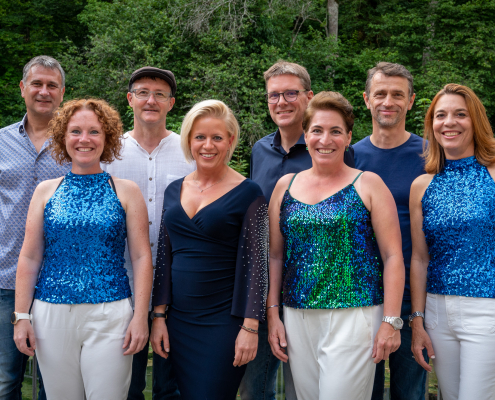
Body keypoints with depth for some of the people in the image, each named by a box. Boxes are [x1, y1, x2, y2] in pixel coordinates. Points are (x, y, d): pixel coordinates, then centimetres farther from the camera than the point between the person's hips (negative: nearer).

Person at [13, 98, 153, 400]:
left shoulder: (127, 191, 3)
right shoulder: (46, 191, 7)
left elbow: (141, 256, 0)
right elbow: (29, 258, 7)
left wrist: (141, 316, -7)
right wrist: (22, 316, 2)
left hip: (109, 316, -2)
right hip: (51, 315, 2)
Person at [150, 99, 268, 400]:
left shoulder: (247, 193, -7)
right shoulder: (174, 191, 8)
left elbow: (255, 262, -9)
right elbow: (164, 257, 11)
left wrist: (250, 327, -13)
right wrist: (159, 316, 7)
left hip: (224, 323, -5)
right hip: (179, 321, 5)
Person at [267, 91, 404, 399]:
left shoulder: (368, 184, 0)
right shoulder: (286, 186, 10)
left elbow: (393, 257, -3)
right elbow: (275, 255, 13)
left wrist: (391, 321, -9)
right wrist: (273, 314, 7)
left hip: (353, 316, -4)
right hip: (297, 318, 4)